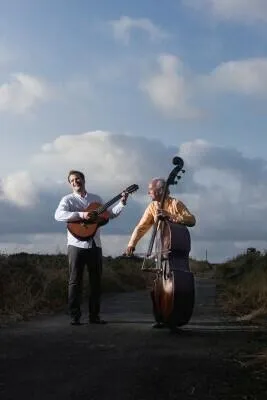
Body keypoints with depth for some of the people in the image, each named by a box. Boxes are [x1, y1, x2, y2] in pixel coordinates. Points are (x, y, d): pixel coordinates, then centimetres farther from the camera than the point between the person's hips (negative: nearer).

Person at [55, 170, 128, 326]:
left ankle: (94, 315, 15)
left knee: (96, 281, 7)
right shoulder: (68, 199, 1)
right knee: (75, 281, -3)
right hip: (77, 245, -4)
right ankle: (75, 316, 4)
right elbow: (58, 215, -17)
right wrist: (81, 215, -25)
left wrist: (122, 203, 4)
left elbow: (111, 214, 18)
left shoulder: (96, 198, 15)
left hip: (95, 245, 4)